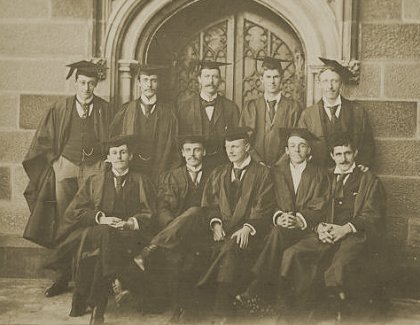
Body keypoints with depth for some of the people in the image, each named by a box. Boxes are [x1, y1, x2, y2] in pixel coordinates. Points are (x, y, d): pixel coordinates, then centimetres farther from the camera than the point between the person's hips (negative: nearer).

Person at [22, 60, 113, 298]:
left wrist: (106, 165, -1)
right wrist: (56, 163, 2)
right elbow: (45, 141, 11)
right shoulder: (60, 109, 6)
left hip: (96, 170, -1)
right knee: (62, 225, 0)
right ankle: (62, 278, 8)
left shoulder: (105, 109, 4)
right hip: (65, 169, 1)